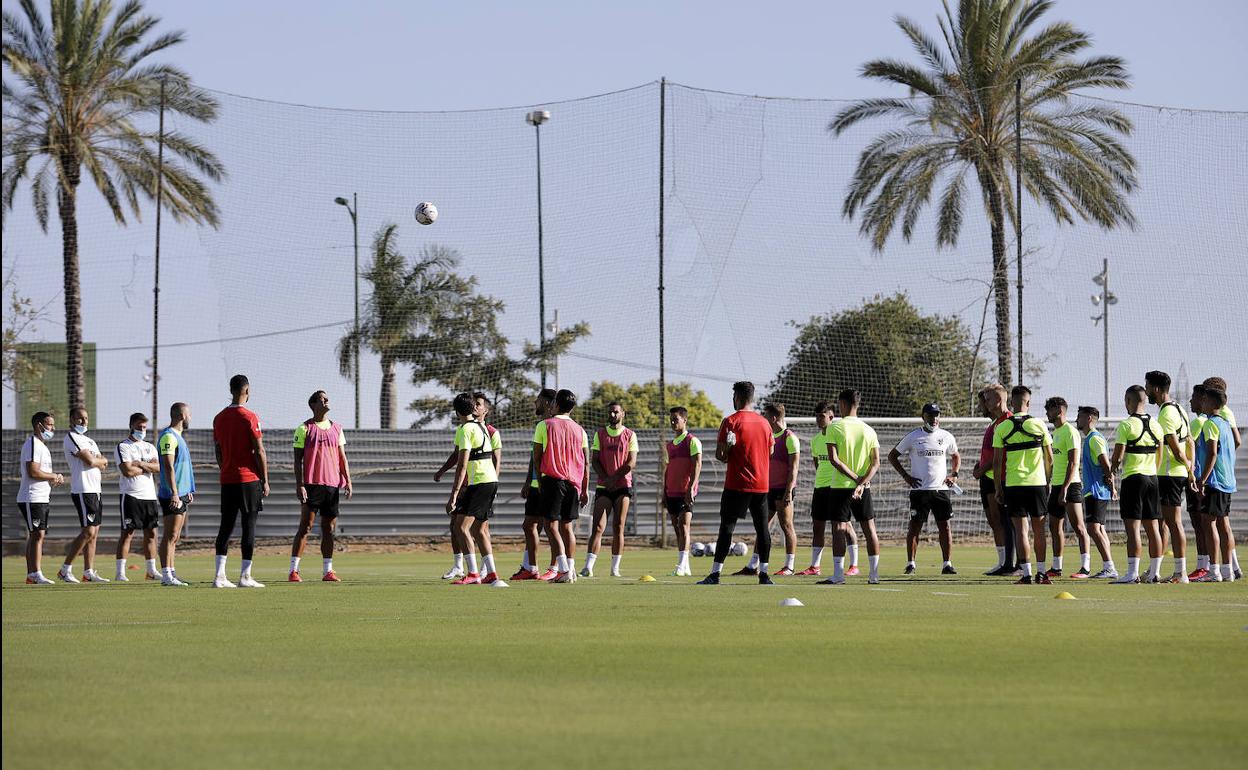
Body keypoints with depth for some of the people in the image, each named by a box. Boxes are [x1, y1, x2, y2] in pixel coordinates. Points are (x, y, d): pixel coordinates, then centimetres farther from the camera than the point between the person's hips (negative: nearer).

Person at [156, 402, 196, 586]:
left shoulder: (177, 436, 19)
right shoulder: (168, 437, -13)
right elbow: (168, 467, -20)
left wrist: (188, 491, 27)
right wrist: (174, 493, -25)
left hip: (181, 494, 10)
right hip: (173, 495, -10)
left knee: (175, 537, 11)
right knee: (170, 536, -11)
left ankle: (170, 573, 14)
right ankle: (166, 575, -12)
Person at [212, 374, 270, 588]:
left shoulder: (219, 418, 9)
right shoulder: (249, 417, -10)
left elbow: (218, 451, 14)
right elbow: (259, 452, -10)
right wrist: (265, 481, -4)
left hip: (227, 480, 6)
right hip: (249, 479, -6)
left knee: (226, 527, 6)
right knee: (249, 526, -2)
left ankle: (220, 575, 0)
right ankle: (245, 576, -4)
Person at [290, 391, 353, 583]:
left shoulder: (336, 429, 14)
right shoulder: (304, 429, 0)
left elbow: (342, 457, 16)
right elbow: (298, 459, -3)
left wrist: (347, 480, 5)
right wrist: (299, 485, -12)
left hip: (333, 484, 5)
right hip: (311, 484, -5)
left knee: (329, 528, 5)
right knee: (305, 526, -8)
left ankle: (328, 571, 10)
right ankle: (293, 571, -8)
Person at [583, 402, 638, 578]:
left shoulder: (630, 435, 4)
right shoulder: (599, 434, 9)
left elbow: (632, 463, -3)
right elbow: (594, 460, 4)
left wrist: (615, 478, -12)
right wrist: (606, 479, -10)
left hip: (623, 486, -1)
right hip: (603, 487, 1)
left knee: (618, 528, 0)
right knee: (598, 527, -7)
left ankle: (615, 568, 4)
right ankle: (588, 567, -14)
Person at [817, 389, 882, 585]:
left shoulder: (834, 428, -7)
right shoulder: (869, 430, 5)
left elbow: (833, 459, -15)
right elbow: (876, 463, -2)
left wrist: (855, 478, -13)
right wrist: (862, 482, -10)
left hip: (840, 486, -3)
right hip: (863, 488, 3)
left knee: (839, 528, -2)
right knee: (869, 528, 8)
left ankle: (838, 574, -9)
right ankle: (874, 574, 9)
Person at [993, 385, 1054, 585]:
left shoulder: (1002, 427, -2)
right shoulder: (1039, 425, 0)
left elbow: (996, 462, -2)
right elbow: (1049, 458, 5)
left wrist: (998, 489, 5)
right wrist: (1048, 482, 18)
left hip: (1013, 484, -1)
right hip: (1038, 482, 1)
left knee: (1021, 529, 0)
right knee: (1039, 529, 11)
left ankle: (1026, 574, -7)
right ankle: (1041, 573, 16)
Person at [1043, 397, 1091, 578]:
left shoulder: (1070, 432, -11)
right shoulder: (1056, 432, 18)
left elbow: (1073, 463, -18)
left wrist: (1064, 488, -23)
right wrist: (1053, 486, 21)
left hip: (1070, 485, -10)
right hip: (1057, 485, 10)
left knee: (1078, 526, -11)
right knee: (1055, 527, 12)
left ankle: (1086, 567, -13)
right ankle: (1056, 568, 19)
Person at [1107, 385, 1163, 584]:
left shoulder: (1126, 425, -11)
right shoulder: (1155, 425, 9)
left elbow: (1118, 456, -11)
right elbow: (1159, 457, 14)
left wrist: (1112, 473, 7)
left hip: (1133, 478, -6)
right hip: (1152, 478, 6)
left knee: (1132, 526, -7)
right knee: (1152, 527, 8)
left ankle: (1133, 573, -12)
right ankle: (1154, 573, 10)